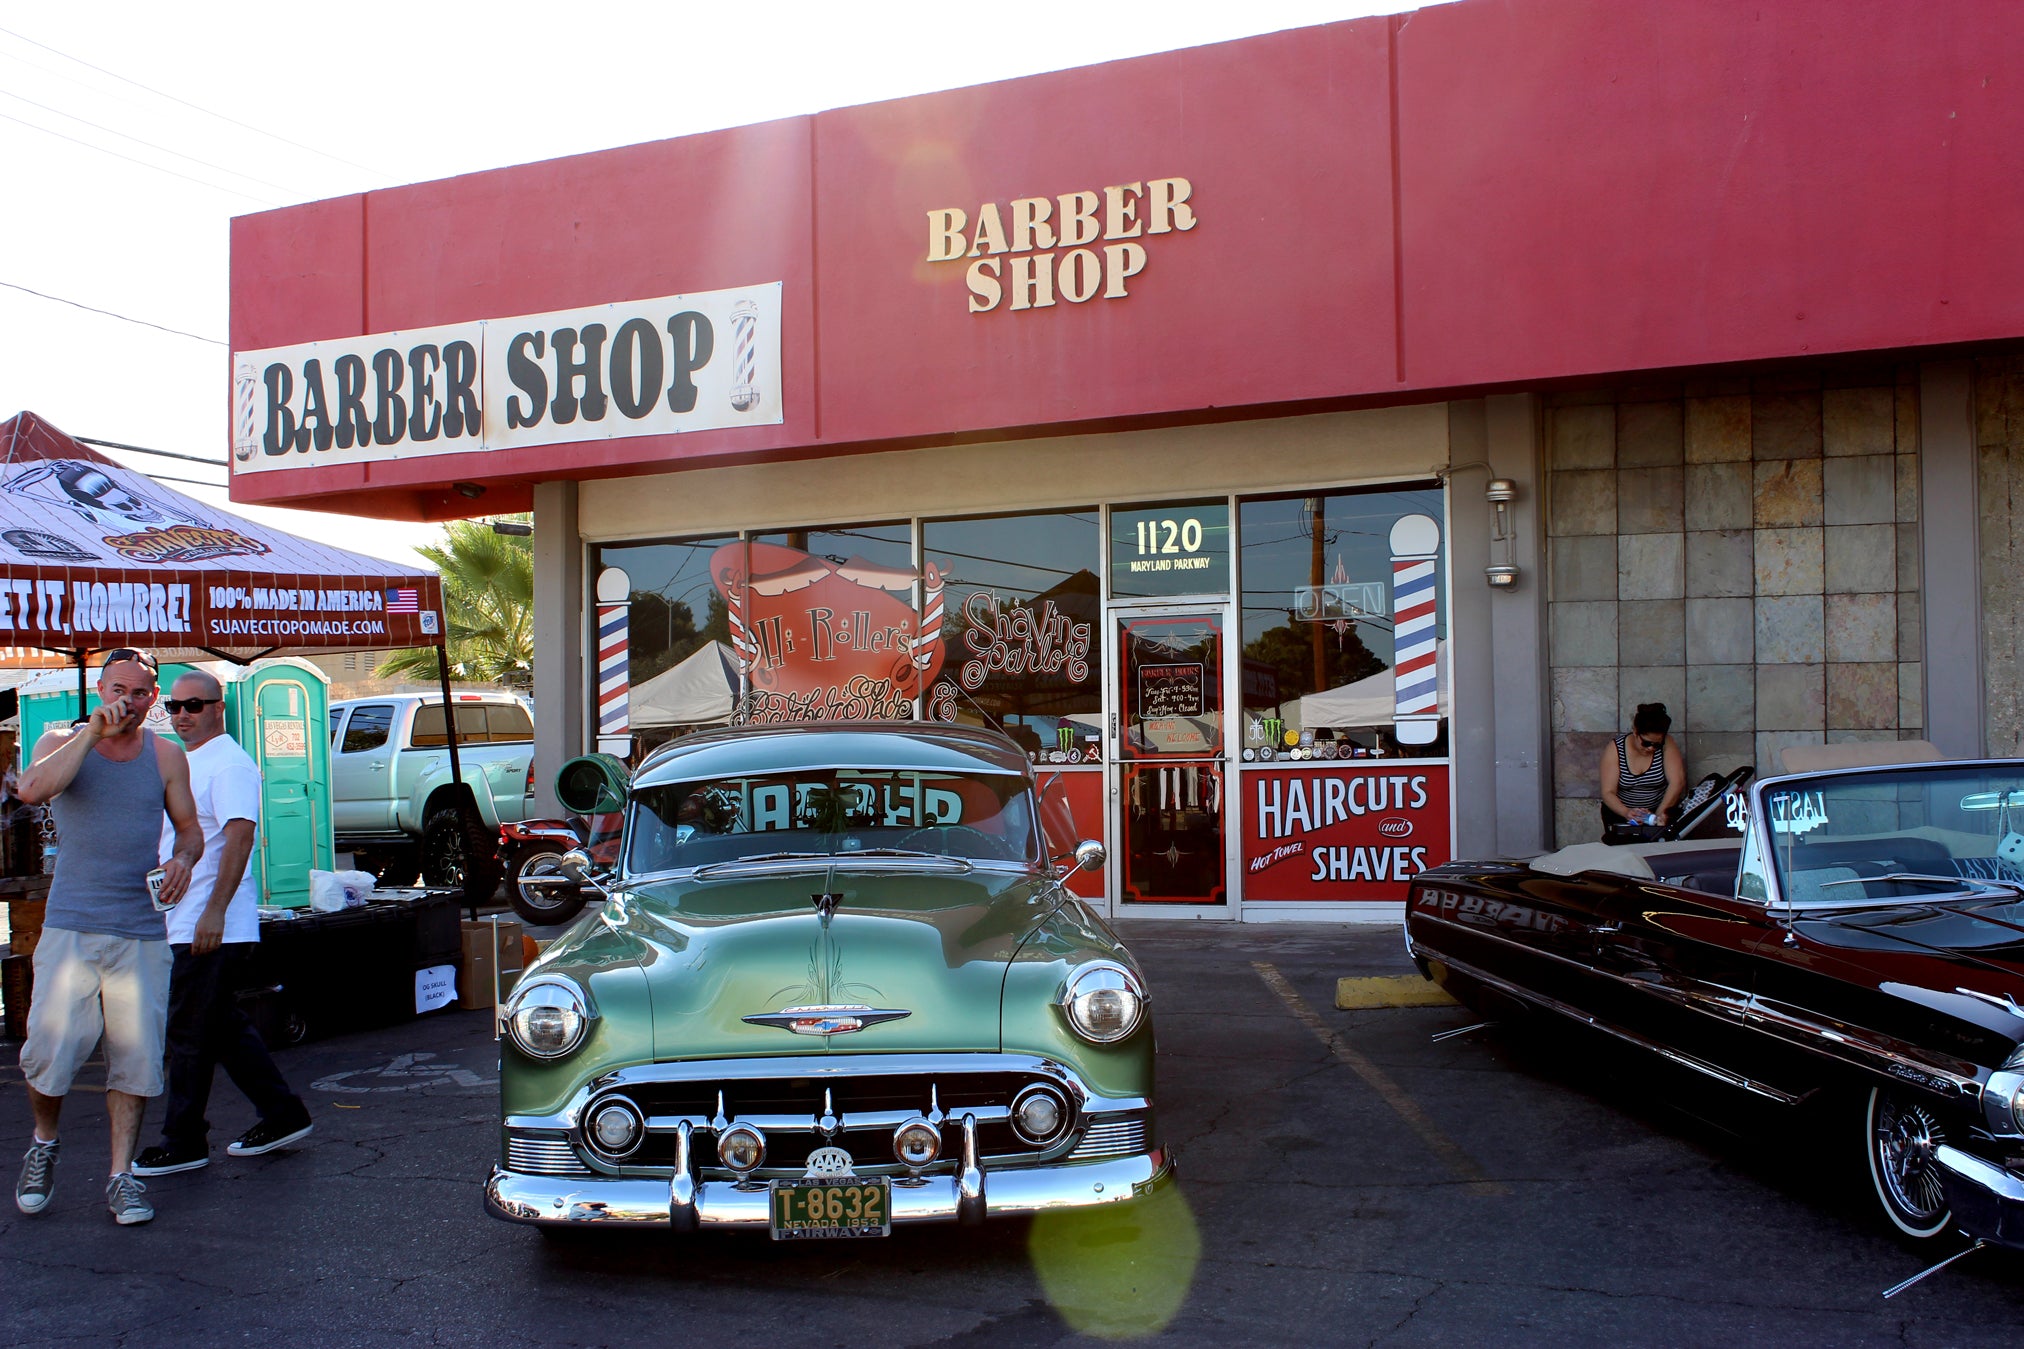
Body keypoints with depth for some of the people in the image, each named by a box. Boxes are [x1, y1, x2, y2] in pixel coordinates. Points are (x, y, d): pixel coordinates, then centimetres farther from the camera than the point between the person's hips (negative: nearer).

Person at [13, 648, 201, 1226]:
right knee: (49, 1051, -5)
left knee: (136, 1057, 2)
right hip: (70, 926, -1)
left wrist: (182, 860, -7)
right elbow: (32, 790, -18)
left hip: (141, 933, 2)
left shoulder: (166, 756, 9)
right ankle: (43, 1145, 24)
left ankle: (121, 1175, 14)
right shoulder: (62, 741, 4)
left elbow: (188, 827, 15)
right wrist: (93, 731, -18)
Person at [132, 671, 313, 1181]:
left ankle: (183, 1142, 8)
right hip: (185, 924, 10)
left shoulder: (228, 764, -14)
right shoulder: (182, 762, 18)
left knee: (190, 1033, -2)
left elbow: (240, 834, -24)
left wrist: (215, 911, -30)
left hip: (214, 928, -10)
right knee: (223, 1027, 14)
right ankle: (282, 1115, 21)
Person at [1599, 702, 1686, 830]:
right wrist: (1626, 813, -35)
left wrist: (1660, 813, -31)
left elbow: (1677, 782, -18)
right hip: (1620, 811, -1)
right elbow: (1608, 792, -16)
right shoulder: (1615, 748, -12)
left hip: (1660, 808, 1)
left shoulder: (1667, 745, -10)